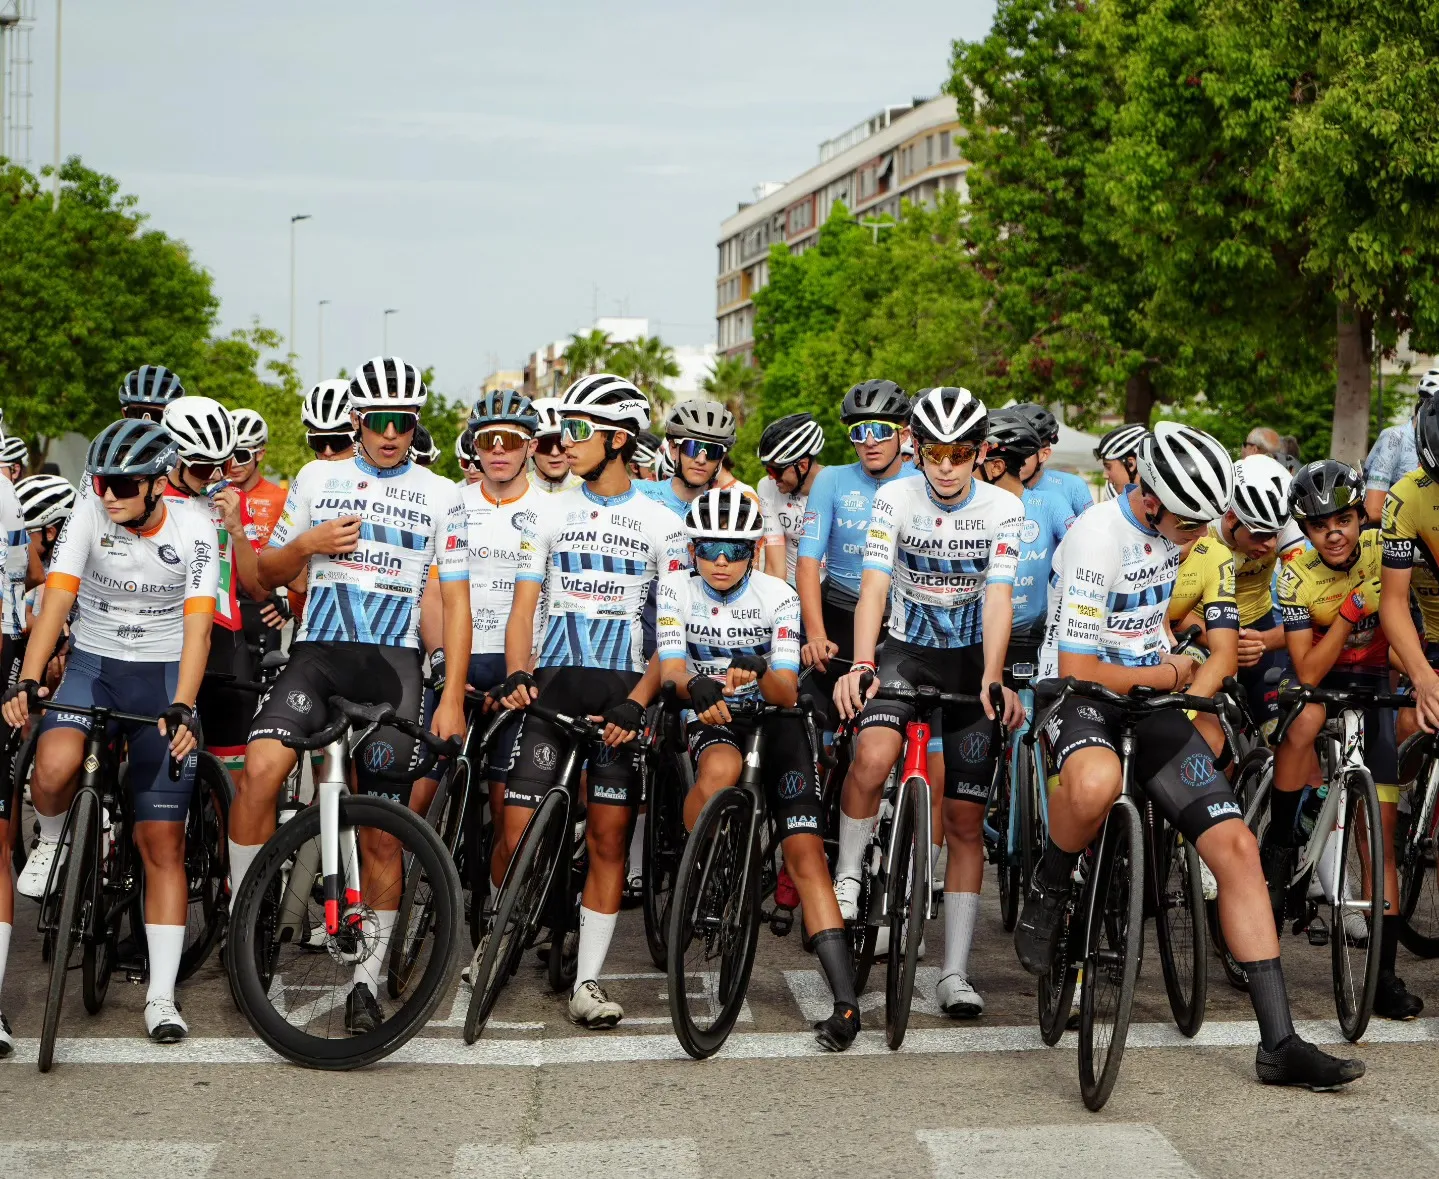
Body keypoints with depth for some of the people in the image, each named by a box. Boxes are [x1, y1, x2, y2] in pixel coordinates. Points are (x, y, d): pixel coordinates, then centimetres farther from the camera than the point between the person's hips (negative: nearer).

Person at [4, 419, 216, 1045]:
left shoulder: (193, 527, -12)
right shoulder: (90, 512, -10)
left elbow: (197, 625, -17)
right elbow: (57, 596, -17)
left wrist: (182, 707, -30)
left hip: (164, 673, 0)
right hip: (92, 663, 1)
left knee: (163, 841, -2)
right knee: (54, 767, -33)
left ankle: (161, 995, 4)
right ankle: (50, 840, 5)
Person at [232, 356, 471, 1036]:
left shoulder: (440, 496, 8)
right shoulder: (316, 480, 11)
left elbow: (455, 600, 6)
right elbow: (268, 574, 16)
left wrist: (452, 696, -3)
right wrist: (308, 544, -6)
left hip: (393, 662, 0)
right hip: (318, 650, 0)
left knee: (383, 836, 0)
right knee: (261, 767, -26)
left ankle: (367, 980, 13)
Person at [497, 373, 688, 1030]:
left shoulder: (663, 526, 4)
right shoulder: (550, 514, 9)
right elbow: (523, 606, 5)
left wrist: (637, 703, -13)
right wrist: (517, 675, -14)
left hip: (621, 690, -1)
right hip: (553, 681, 1)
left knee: (608, 837, -1)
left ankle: (587, 980, 5)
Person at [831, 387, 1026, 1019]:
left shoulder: (1003, 508, -8)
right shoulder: (894, 499, -10)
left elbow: (998, 598, -16)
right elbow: (873, 586, -19)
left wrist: (992, 679, -32)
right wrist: (861, 665, -35)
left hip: (971, 660, 1)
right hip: (906, 650, -1)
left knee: (965, 823, 1)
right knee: (873, 755, -33)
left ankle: (955, 974, 7)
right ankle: (846, 874, -8)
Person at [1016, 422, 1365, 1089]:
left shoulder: (1177, 525, 4)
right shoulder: (1098, 539, -20)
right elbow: (1077, 669, -21)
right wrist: (1170, 673, -8)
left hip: (1149, 702, 7)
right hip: (1080, 695, -7)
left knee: (1236, 846, -8)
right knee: (1096, 783, -43)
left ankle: (1279, 1044, -5)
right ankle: (1047, 892, -9)